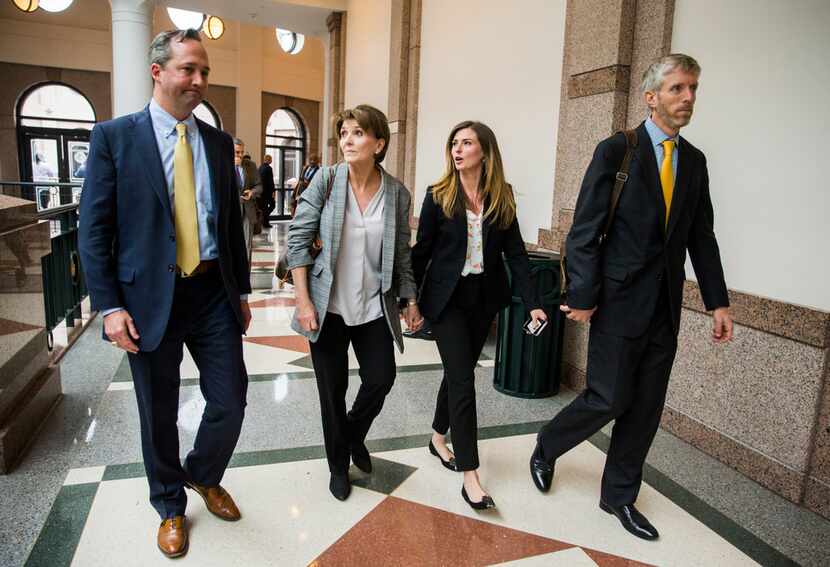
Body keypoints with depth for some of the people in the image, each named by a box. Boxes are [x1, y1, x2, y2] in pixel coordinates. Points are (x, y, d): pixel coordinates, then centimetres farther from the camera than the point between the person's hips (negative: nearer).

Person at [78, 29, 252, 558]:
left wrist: (242, 291, 12)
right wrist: (110, 305, -10)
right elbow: (94, 228, -4)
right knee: (159, 415, 12)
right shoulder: (114, 136, -3)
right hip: (151, 297, -3)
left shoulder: (219, 141, 8)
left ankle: (204, 475, 38)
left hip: (214, 293, 3)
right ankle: (171, 506, 37)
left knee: (231, 402, 6)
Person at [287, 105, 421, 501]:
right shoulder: (325, 179, -7)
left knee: (381, 378, 0)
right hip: (328, 306, -1)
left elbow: (402, 253, 6)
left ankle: (354, 435, 35)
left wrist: (411, 300, 6)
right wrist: (303, 301, -11)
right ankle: (338, 465, 32)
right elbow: (298, 239, -7)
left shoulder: (397, 193, -3)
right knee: (333, 389, 8)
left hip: (374, 306, 2)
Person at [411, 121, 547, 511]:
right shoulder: (438, 196, -5)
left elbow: (515, 252, 0)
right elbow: (422, 250, -1)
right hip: (447, 298, -3)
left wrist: (532, 302, -7)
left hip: (484, 298, 3)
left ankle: (438, 437, 38)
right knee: (463, 380, -6)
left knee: (459, 372, 15)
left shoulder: (502, 197, 1)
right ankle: (470, 475, 0)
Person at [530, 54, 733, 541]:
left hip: (665, 304, 6)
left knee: (647, 407, 10)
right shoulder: (616, 151, -7)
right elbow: (584, 230, -11)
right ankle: (547, 447, 27)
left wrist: (718, 301, 7)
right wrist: (583, 297, -14)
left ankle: (620, 496, 28)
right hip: (620, 300, -6)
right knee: (609, 398, -2)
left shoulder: (694, 160, 10)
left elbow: (702, 236, 12)